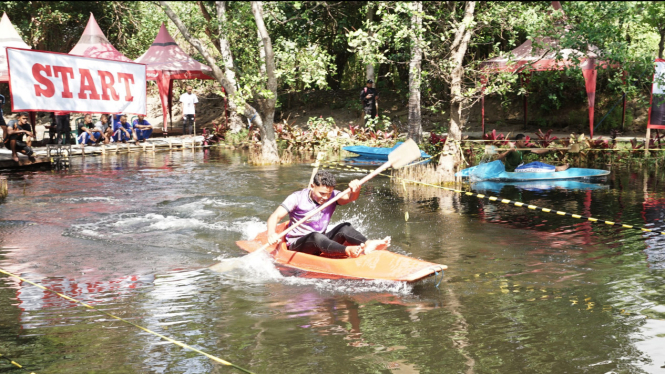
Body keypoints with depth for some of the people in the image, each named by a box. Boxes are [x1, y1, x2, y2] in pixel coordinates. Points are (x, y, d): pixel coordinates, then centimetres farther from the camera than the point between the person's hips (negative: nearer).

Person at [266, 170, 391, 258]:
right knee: (316, 237, -36)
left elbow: (350, 198, -20)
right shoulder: (297, 198, -11)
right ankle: (348, 250, -58)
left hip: (321, 243, 5)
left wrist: (355, 190, -44)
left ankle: (368, 244, -43)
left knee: (345, 227, -18)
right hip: (297, 245, -5)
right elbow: (275, 216, -18)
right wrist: (271, 234, -38)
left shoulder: (332, 196, 0)